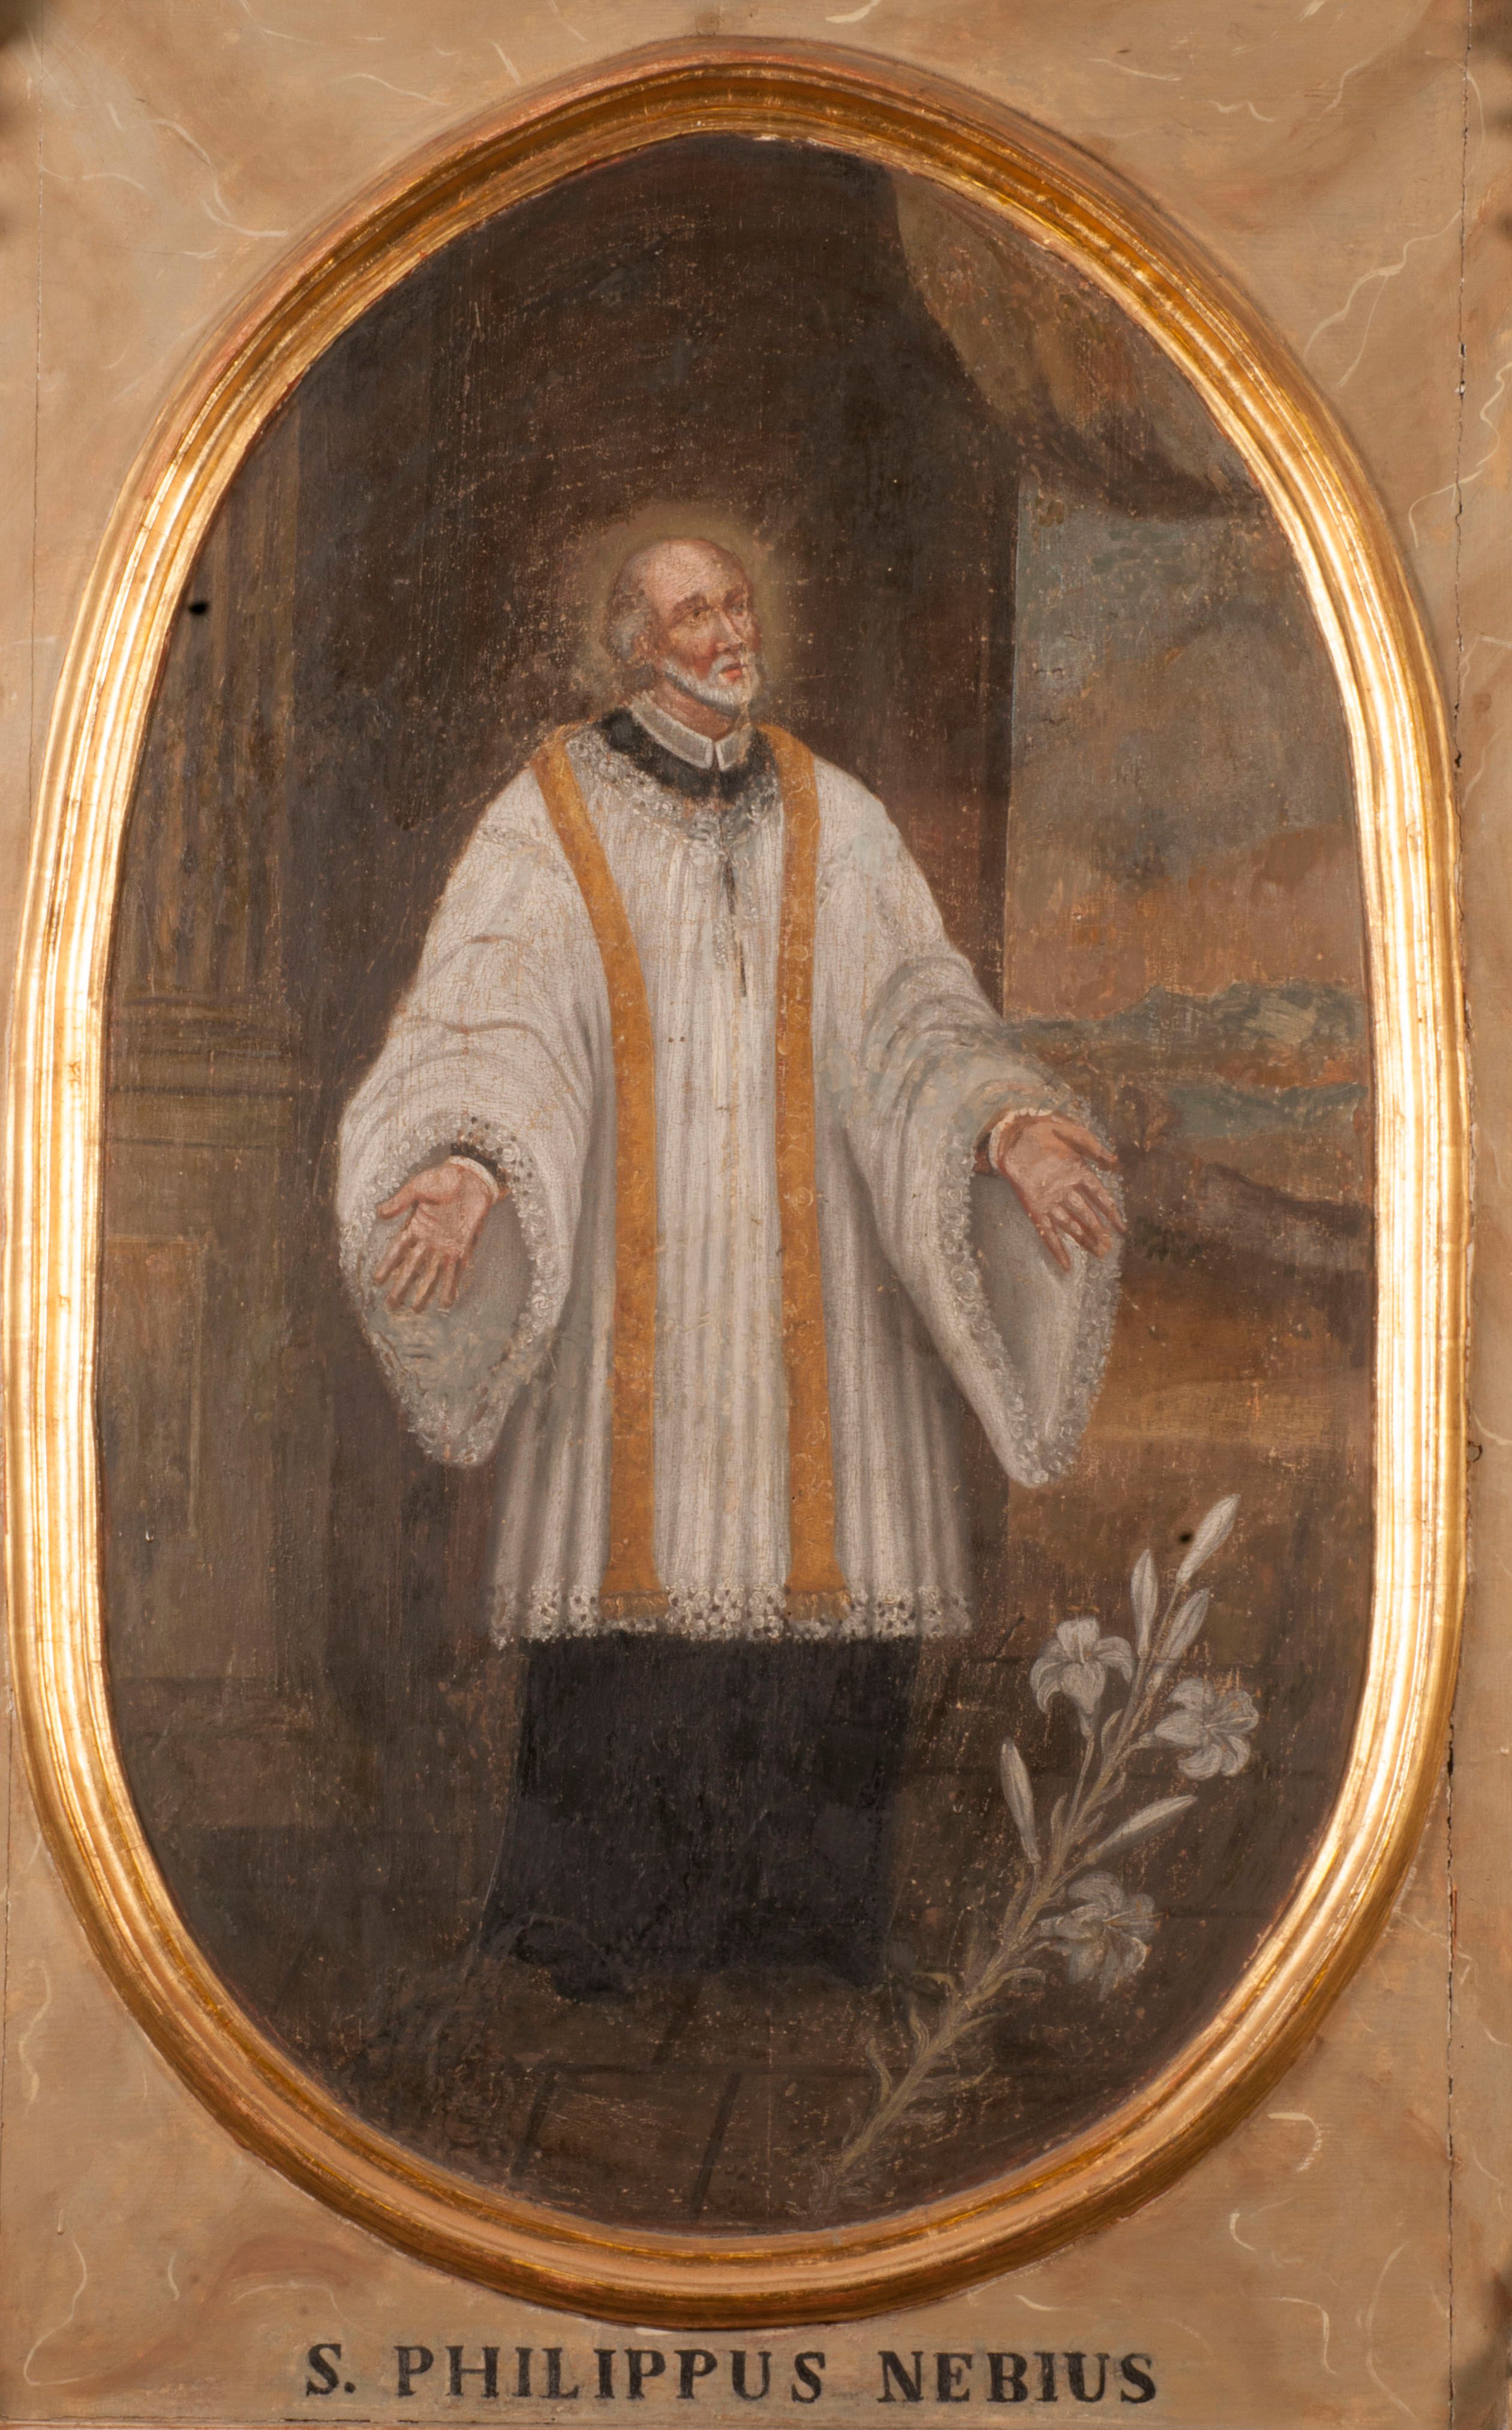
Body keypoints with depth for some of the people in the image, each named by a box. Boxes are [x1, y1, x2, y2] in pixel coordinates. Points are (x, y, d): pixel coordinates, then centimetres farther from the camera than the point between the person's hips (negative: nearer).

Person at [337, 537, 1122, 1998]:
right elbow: (487, 1022, -12)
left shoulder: (833, 820, 7)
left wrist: (1006, 1128, -22)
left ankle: (800, 1906, 12)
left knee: (827, 1550, -1)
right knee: (637, 1547, -3)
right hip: (634, 1259, -2)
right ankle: (600, 1916, 10)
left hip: (806, 1260, 3)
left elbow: (915, 1014, -1)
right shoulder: (548, 821, -1)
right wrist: (467, 1165, -33)